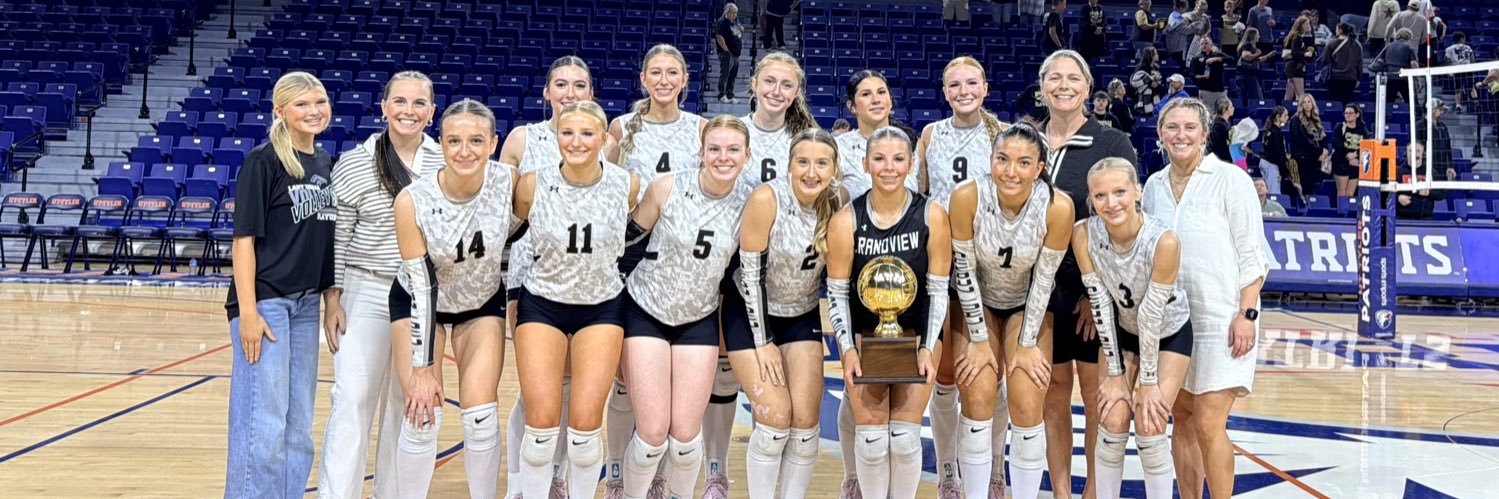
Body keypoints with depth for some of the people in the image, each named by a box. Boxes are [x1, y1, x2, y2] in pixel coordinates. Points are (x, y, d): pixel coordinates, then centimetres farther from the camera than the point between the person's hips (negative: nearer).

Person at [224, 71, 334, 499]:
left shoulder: (325, 163, 10)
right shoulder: (263, 161, -9)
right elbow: (244, 238, -12)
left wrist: (331, 298, 12)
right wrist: (248, 311, -17)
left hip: (306, 304, 7)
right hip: (265, 301, -7)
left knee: (298, 426, 13)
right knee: (263, 424, -4)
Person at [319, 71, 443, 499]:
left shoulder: (446, 162, 1)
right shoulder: (353, 165, -4)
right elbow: (335, 239, -1)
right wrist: (333, 298, -5)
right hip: (366, 294, -2)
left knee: (409, 405, 10)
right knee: (353, 401, -4)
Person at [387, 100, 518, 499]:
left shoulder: (509, 181, -25)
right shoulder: (412, 201, -28)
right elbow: (422, 286, -22)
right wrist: (422, 367, -20)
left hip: (483, 303, 1)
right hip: (420, 301, -1)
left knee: (481, 418, -7)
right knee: (423, 416, -9)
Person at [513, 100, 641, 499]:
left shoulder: (627, 185, -11)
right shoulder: (533, 185, -12)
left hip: (602, 308, 0)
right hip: (542, 304, 0)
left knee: (585, 424, -9)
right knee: (542, 421, -10)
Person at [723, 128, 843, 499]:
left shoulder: (835, 206, -10)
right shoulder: (766, 199, -24)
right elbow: (751, 272, -19)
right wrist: (762, 342, -15)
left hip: (802, 318, 4)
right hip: (750, 315, -4)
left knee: (806, 420, -3)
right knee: (776, 417, -11)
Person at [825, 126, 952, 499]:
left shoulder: (931, 216, -12)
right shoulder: (846, 221, -14)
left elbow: (938, 289, -6)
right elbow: (836, 292, -6)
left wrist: (928, 348, -12)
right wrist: (847, 349, -13)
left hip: (916, 335, 0)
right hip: (864, 335, 0)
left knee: (905, 437, -2)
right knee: (871, 437, -4)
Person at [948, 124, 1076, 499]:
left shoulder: (1058, 207, -27)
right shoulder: (968, 197, -28)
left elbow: (1044, 278, -15)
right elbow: (964, 270, -17)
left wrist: (1027, 344, -9)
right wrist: (979, 339, -12)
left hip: (1027, 305, 0)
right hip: (977, 303, 0)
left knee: (1028, 405, -9)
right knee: (978, 398, -10)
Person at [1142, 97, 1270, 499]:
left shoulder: (1230, 179, -5)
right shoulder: (1154, 186, 9)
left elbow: (1252, 254, -7)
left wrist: (1247, 314, -14)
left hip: (1222, 319, -5)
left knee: (1208, 426, -9)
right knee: (1182, 422, 9)